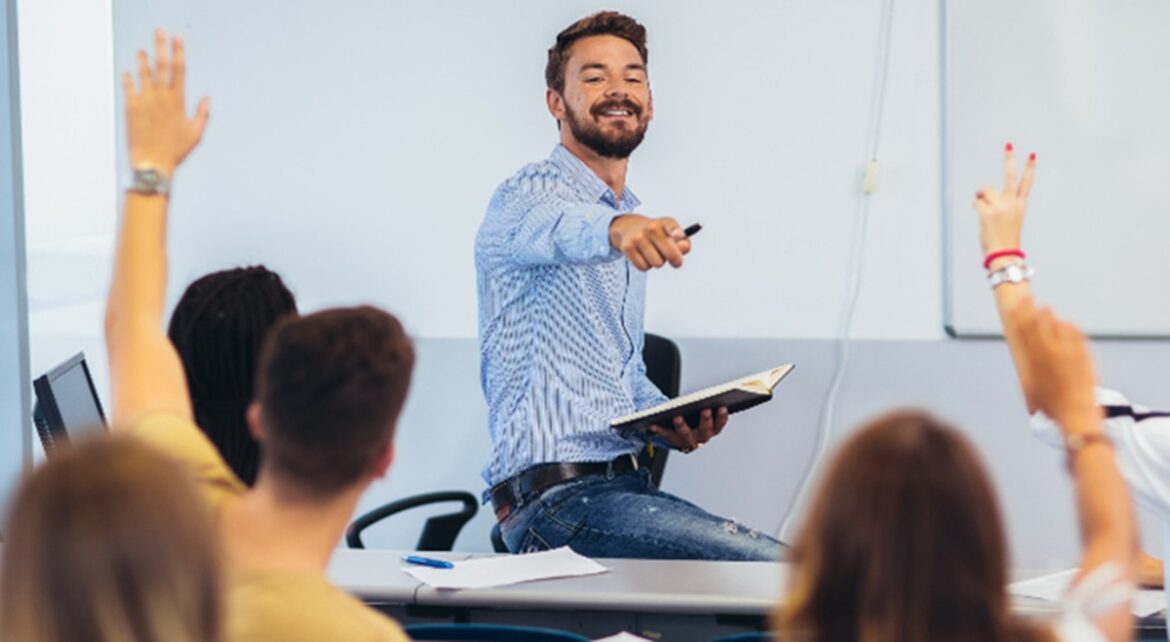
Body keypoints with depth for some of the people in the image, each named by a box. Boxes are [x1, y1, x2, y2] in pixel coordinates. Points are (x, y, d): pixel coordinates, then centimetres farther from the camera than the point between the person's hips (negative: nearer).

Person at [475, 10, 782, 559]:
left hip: (624, 483, 9)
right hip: (556, 498, -9)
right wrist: (613, 229, -53)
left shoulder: (632, 231, 23)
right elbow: (554, 227, -31)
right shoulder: (527, 195, -4)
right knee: (774, 567, -24)